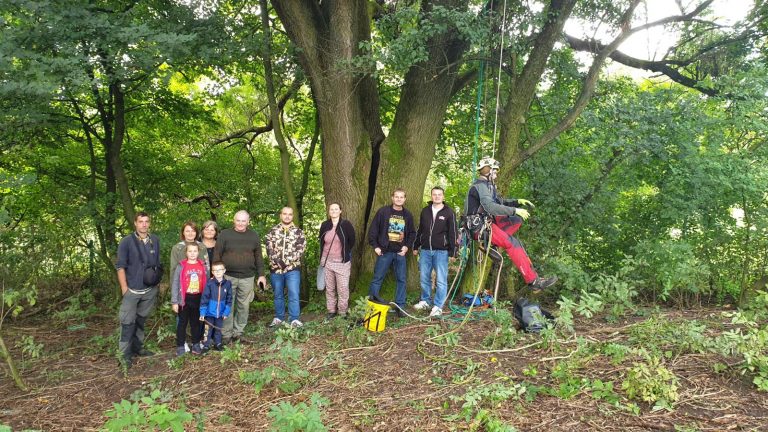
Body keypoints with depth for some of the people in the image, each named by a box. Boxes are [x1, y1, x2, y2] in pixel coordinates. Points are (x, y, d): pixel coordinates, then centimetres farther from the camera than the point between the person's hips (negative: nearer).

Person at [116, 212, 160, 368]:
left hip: (150, 290, 4)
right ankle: (125, 353, 3)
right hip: (132, 289, -4)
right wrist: (124, 288, -11)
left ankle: (138, 347, 27)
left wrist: (158, 282, 13)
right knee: (128, 322, -4)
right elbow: (120, 266, -7)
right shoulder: (126, 242, -7)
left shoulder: (155, 240, 5)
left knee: (141, 320, 15)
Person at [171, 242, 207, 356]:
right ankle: (180, 346, 16)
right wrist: (174, 302, -8)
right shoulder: (181, 266, -7)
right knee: (182, 323, 7)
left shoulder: (203, 267, 1)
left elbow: (207, 284, 7)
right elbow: (175, 284, -6)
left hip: (198, 299, 2)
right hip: (185, 299, -2)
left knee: (196, 322, 14)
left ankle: (196, 344, 25)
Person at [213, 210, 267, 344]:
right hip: (228, 277, -2)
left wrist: (261, 275, 6)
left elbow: (258, 257, 11)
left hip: (247, 278, 2)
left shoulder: (254, 236, 8)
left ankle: (238, 332, 19)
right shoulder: (224, 234, 0)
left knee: (243, 306, 6)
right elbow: (217, 255, 0)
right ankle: (226, 334, 11)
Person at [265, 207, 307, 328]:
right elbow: (269, 248, -2)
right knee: (278, 295, 12)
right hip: (275, 268, 2)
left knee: (294, 295, -5)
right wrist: (277, 261, -16)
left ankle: (294, 319, 2)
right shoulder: (273, 231, 6)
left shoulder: (298, 232, 3)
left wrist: (286, 261, -16)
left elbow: (300, 250, -7)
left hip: (292, 269, -2)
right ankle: (278, 317, 24)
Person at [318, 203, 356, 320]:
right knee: (329, 288, 10)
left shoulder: (346, 224, -6)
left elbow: (352, 241, 2)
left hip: (342, 262, -3)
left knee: (343, 289, -2)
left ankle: (343, 313, 8)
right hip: (327, 262, 3)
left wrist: (345, 253, 8)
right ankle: (331, 311, 21)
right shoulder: (324, 225, 4)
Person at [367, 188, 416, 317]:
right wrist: (375, 246, -9)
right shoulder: (383, 211, -3)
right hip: (385, 252, -3)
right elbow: (373, 229, -4)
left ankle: (400, 306, 17)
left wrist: (407, 246, 0)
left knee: (401, 280, 7)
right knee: (377, 278, 1)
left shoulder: (408, 215, 8)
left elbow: (412, 233, 15)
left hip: (400, 253, 3)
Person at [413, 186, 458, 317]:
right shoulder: (425, 211, 9)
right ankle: (425, 301, 24)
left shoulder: (449, 213, -2)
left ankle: (438, 306, 4)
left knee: (441, 280, -2)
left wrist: (452, 252, -7)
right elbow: (420, 230, 16)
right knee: (425, 278, 10)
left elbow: (453, 233, -3)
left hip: (441, 251, -4)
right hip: (425, 250, 4)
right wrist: (416, 246, 15)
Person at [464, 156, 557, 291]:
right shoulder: (480, 185, -14)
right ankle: (533, 280, -23)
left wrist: (518, 202, 5)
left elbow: (500, 202, 21)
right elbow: (491, 207, -28)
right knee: (513, 244, -21)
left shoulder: (487, 185, 18)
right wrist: (515, 210, -26)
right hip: (479, 226, -10)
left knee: (517, 219, 4)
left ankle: (494, 241, -4)